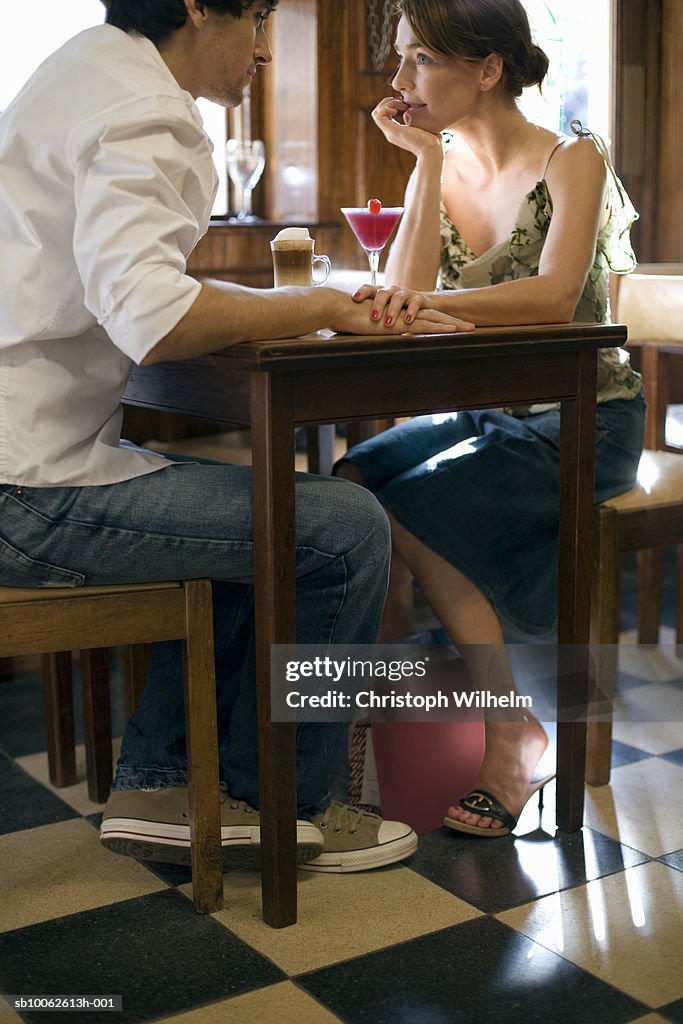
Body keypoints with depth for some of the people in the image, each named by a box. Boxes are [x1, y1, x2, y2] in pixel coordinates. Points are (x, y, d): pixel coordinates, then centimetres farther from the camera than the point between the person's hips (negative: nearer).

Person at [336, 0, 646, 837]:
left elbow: (555, 297, -27)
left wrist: (432, 302, -43)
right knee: (346, 485, -22)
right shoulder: (441, 167, 8)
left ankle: (511, 734, -13)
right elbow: (404, 296, -8)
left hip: (580, 422, -5)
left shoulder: (572, 161, -8)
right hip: (482, 414, 5)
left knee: (410, 513, -27)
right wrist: (428, 161, -10)